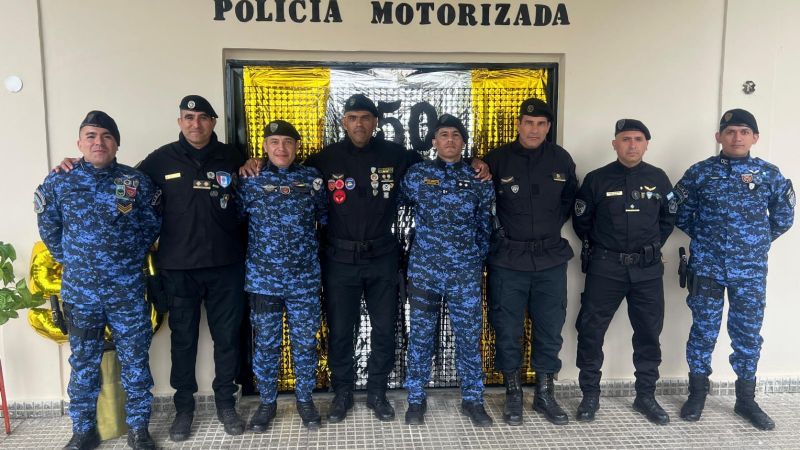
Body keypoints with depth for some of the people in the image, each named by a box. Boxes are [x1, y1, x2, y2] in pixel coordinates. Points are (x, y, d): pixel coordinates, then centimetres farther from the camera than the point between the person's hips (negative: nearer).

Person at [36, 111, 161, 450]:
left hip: (128, 292, 0)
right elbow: (49, 229, 11)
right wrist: (72, 261, 10)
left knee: (135, 361, 8)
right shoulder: (58, 182, 0)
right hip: (79, 292, 1)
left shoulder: (137, 182, -1)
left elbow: (151, 225, 8)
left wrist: (131, 258, 7)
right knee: (83, 363, 13)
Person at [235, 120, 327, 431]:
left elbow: (325, 217, 12)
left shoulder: (312, 178, 4)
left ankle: (305, 398, 28)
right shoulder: (250, 181, 1)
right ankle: (267, 402, 28)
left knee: (305, 341, 9)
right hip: (263, 278, 0)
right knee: (266, 343, 10)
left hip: (305, 278, 1)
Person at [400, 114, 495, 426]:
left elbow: (485, 225, 10)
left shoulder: (478, 179, 4)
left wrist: (479, 261, 11)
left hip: (465, 272, 1)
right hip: (424, 269, 0)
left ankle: (473, 400, 20)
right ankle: (416, 400, 21)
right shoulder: (416, 174, 2)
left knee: (469, 336, 5)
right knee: (421, 335, 7)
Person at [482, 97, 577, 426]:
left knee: (550, 329, 9)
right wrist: (496, 233, -6)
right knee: (507, 330, 6)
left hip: (551, 258, 3)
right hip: (508, 259, -2)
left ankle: (544, 394, 26)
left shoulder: (561, 159, 3)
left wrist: (553, 226, 8)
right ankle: (513, 394, 23)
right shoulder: (497, 159, -5)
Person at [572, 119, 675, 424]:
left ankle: (646, 396, 24)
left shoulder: (658, 178, 2)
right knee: (591, 331, 0)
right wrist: (599, 247, 8)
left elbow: (669, 218, 15)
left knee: (649, 333, 9)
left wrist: (652, 246, 10)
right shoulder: (596, 179, -3)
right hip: (605, 268, -2)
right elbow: (581, 221, 5)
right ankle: (590, 395, 15)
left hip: (648, 269, 2)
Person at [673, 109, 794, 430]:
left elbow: (784, 217, 12)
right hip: (707, 267, -1)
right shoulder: (700, 172, -1)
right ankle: (697, 393, 21)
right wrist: (704, 238, 7)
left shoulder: (770, 174, 3)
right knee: (703, 331, 6)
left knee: (748, 334, 8)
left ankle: (746, 399, 23)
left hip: (751, 270, 1)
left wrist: (757, 243, 11)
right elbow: (680, 213, 7)